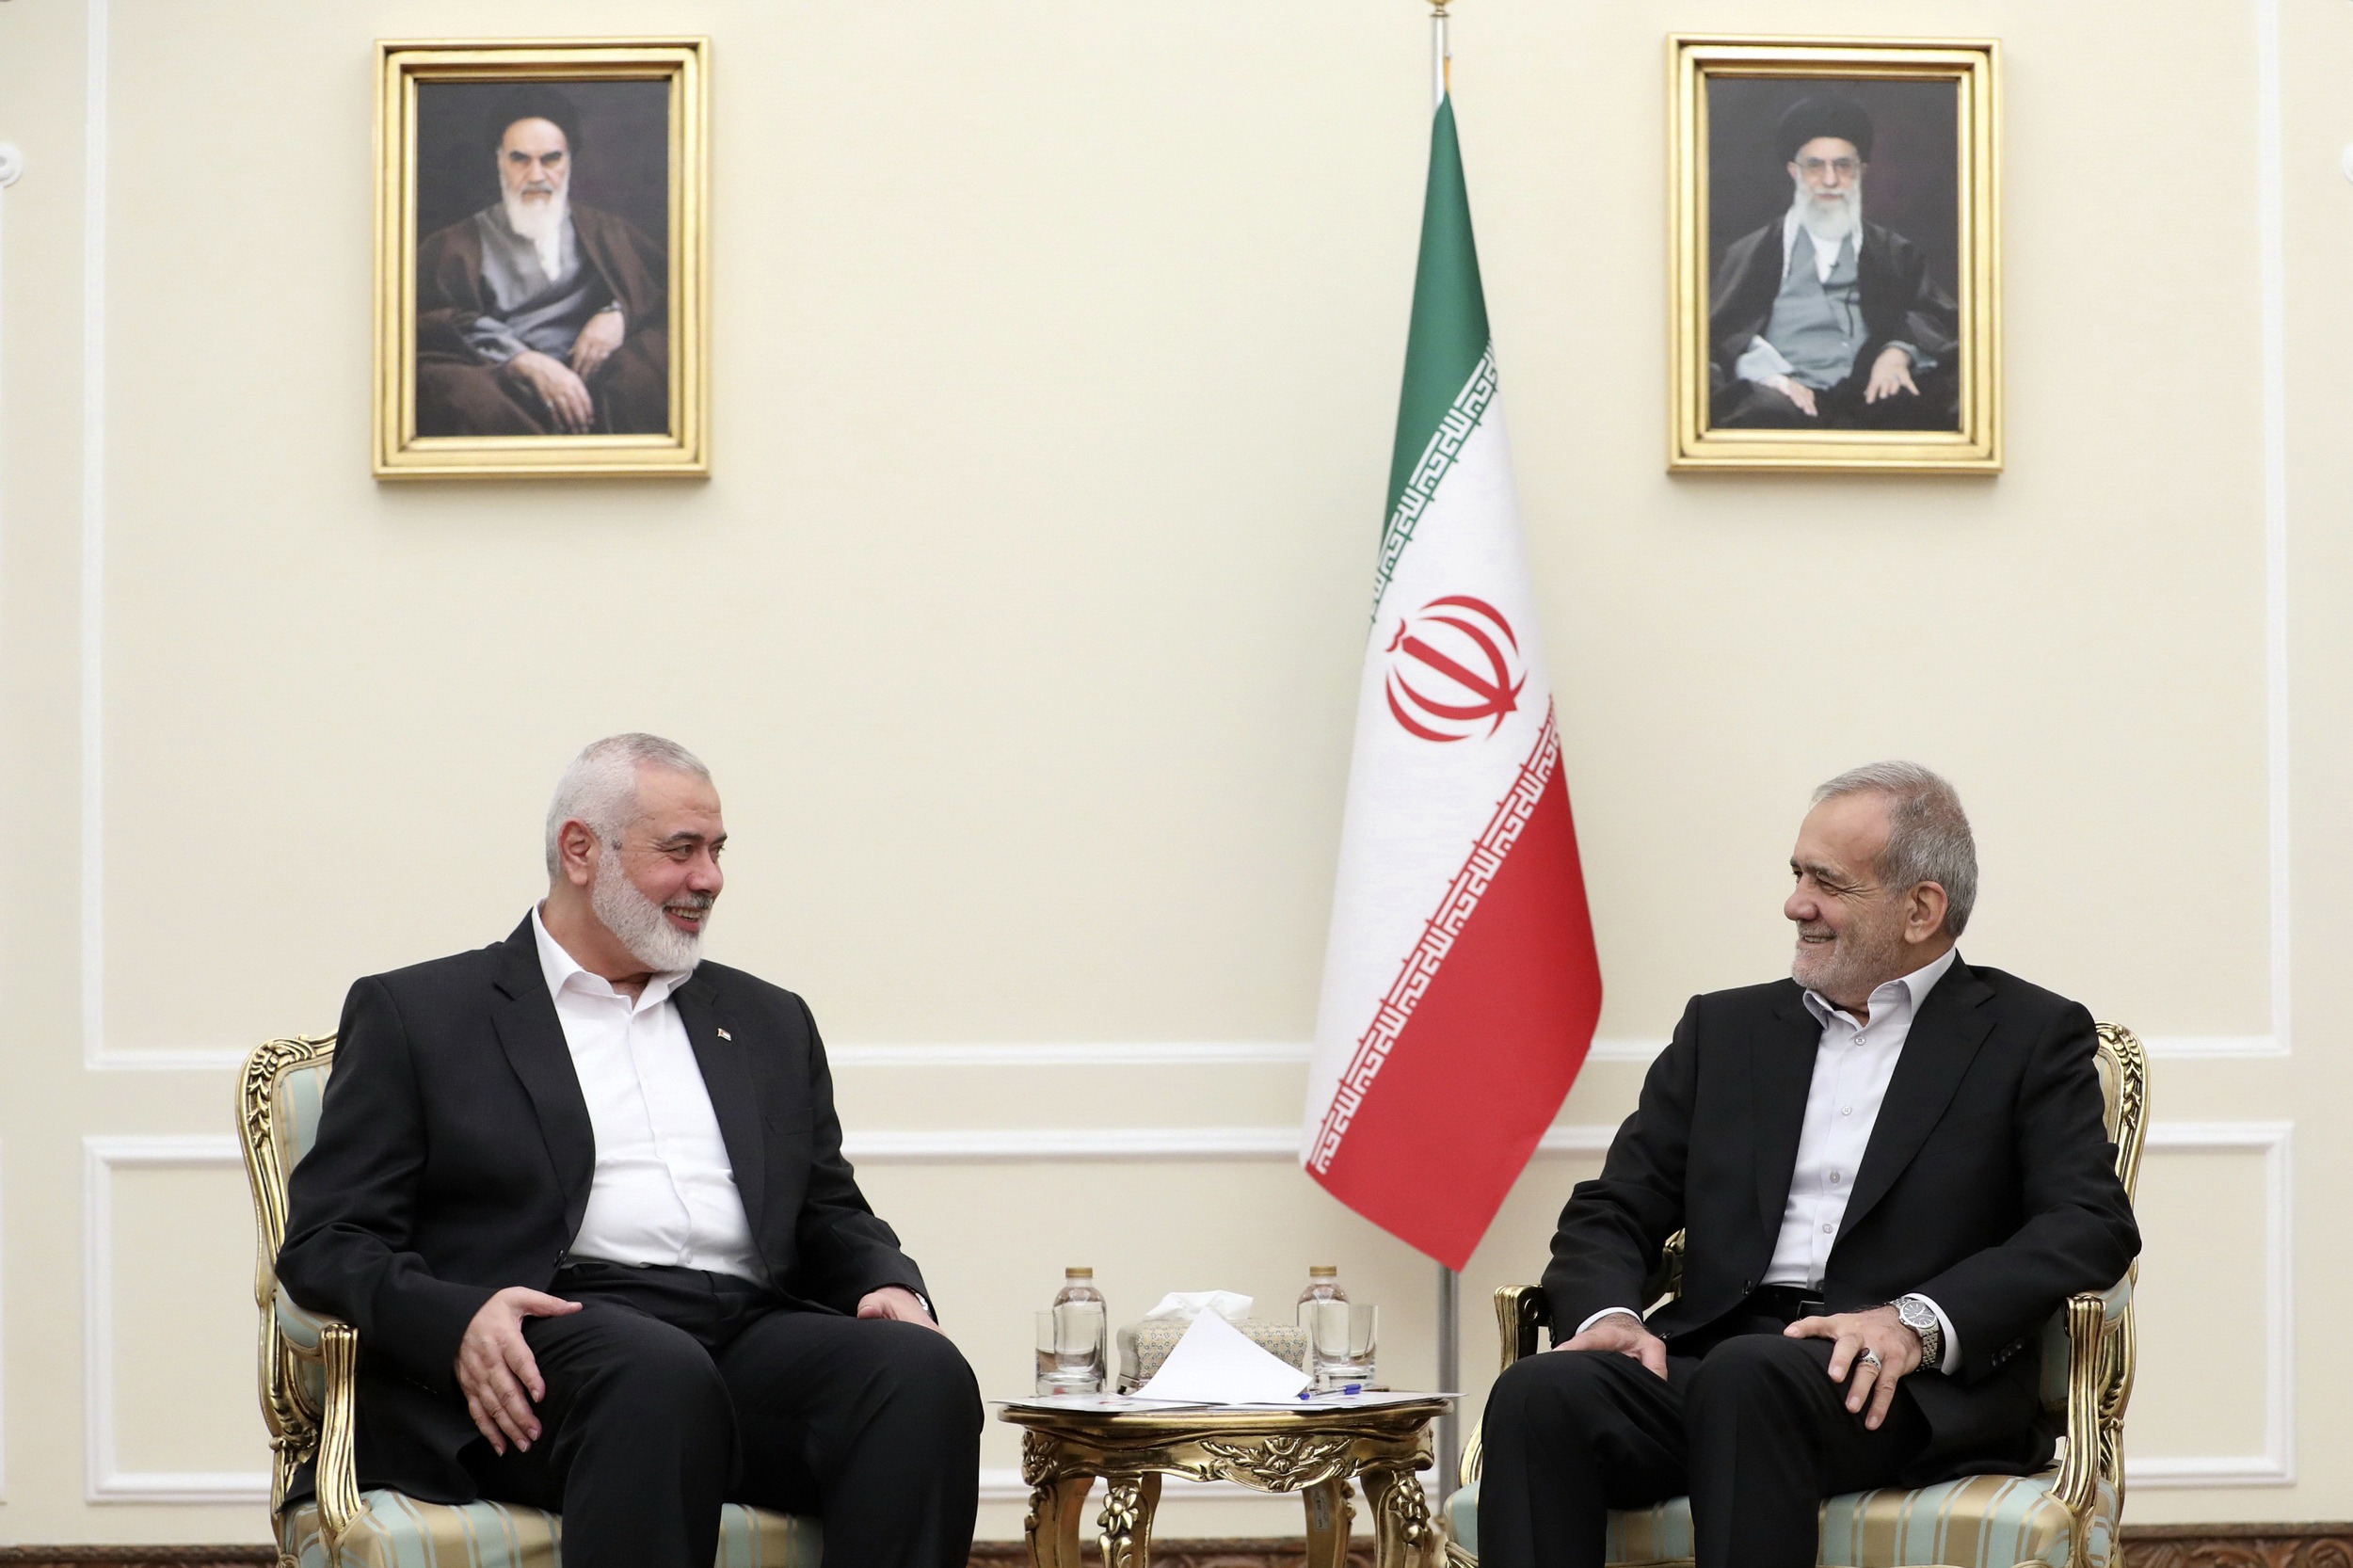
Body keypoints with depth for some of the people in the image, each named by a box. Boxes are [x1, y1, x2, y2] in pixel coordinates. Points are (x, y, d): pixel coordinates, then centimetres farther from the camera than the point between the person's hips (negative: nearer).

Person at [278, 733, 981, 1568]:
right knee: (659, 1374, -39)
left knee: (924, 1372, -29)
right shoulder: (417, 1014, 13)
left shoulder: (770, 1022, 28)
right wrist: (458, 1319, -15)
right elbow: (326, 1239, 6)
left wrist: (888, 1285, 3)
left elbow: (833, 1216, 29)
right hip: (554, 1341, -4)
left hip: (751, 1334, 4)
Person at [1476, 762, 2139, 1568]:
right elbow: (1613, 1211, 19)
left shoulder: (2030, 1037, 12)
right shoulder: (1726, 1028, 24)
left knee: (1749, 1378, -38)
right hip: (1715, 1356, 4)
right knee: (1539, 1395, -28)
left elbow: (2094, 1224, -3)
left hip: (1906, 1385, -4)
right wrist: (1607, 1313, -6)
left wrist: (1920, 1322, -18)